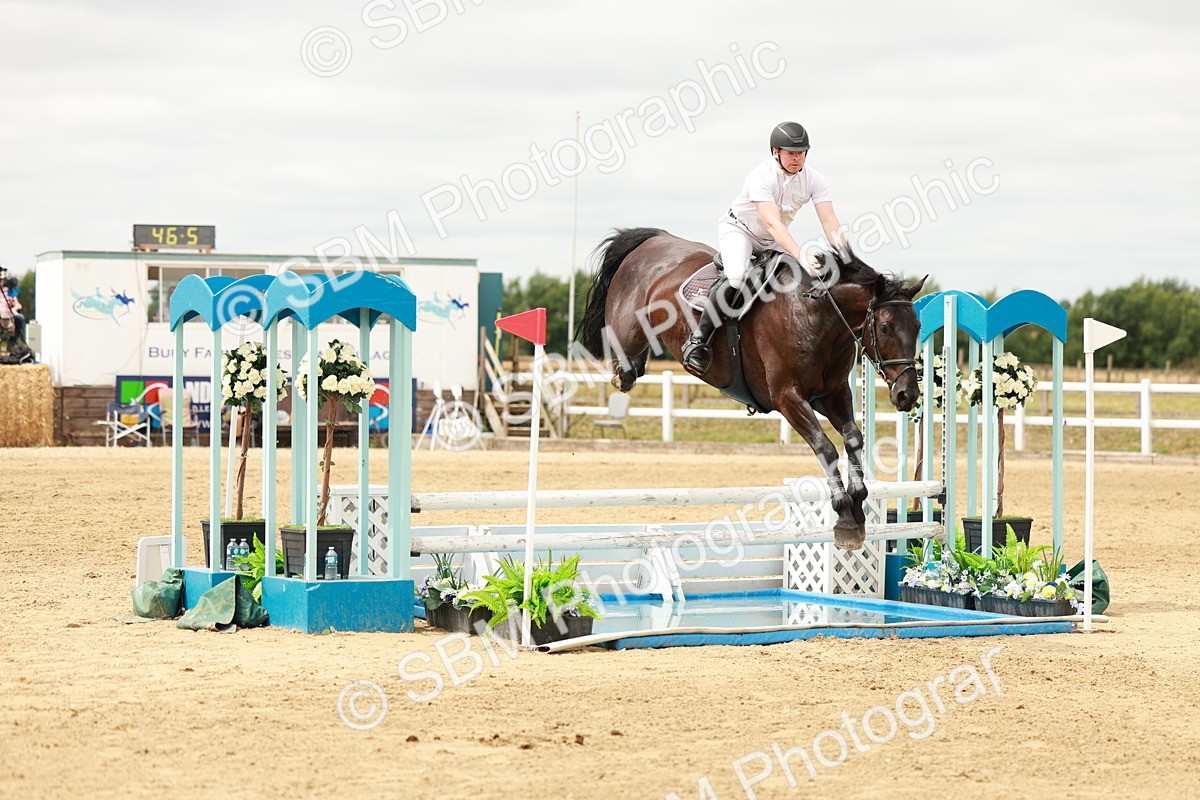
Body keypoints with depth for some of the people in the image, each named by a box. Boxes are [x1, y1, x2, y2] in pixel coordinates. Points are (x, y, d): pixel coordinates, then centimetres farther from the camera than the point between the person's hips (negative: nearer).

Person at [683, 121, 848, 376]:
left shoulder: (814, 180, -13)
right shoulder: (761, 177, -30)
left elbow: (830, 223, -20)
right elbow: (772, 223, -42)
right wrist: (800, 256, -54)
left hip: (772, 241, 6)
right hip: (738, 230, -6)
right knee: (736, 278, -34)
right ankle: (697, 341, -25)